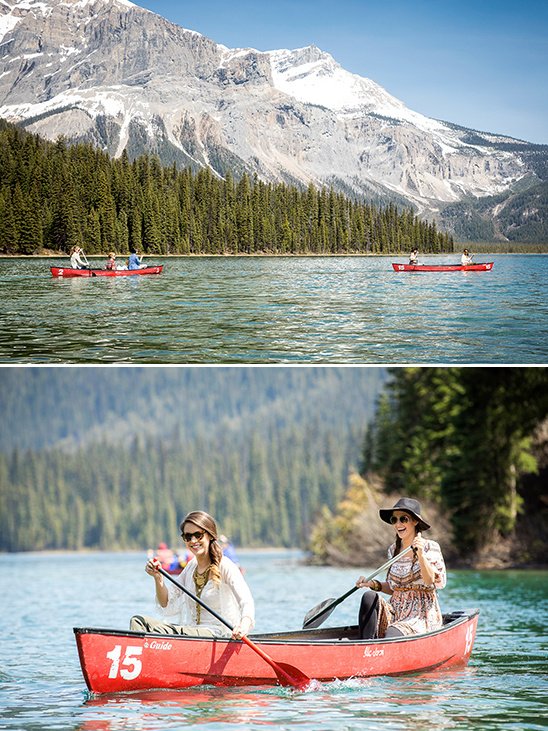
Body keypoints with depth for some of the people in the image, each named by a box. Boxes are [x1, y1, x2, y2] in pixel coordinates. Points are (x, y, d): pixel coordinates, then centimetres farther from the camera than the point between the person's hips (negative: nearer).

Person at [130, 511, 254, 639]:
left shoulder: (225, 566, -8)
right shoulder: (191, 566, 13)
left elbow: (247, 602, -20)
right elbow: (168, 607, 15)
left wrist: (244, 626, -41)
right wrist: (158, 578, -2)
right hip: (192, 630, 7)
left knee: (159, 630, -29)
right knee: (138, 621, -11)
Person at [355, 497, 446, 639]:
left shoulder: (430, 548, -3)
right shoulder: (394, 550, 13)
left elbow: (431, 582, -17)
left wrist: (420, 555, -29)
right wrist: (374, 584, 2)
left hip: (422, 614, -6)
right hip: (396, 611, 6)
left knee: (392, 634, -36)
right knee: (369, 597, -25)